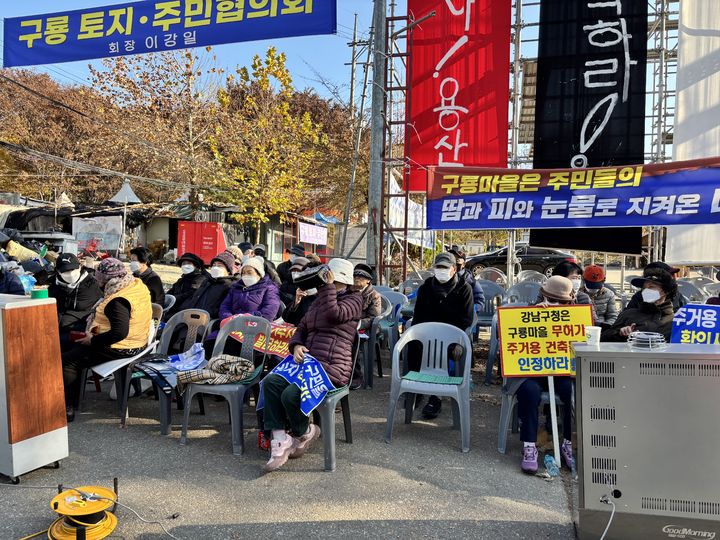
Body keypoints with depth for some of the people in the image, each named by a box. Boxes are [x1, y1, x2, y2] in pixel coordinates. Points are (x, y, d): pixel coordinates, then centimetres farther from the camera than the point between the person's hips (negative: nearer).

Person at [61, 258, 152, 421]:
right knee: (76, 347, 24)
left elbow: (119, 333, -34)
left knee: (67, 360, -1)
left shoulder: (117, 301, -26)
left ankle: (68, 409, 8)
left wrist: (93, 340, -20)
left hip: (120, 349, -10)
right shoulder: (138, 285, 2)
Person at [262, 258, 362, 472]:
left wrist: (329, 286, -6)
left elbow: (333, 313, -18)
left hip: (332, 366, -7)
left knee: (291, 395, -27)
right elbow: (302, 328, 22)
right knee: (270, 382, -20)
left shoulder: (354, 299, 3)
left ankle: (304, 433, 5)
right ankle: (280, 441, -18)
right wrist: (296, 346, 0)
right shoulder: (319, 300, 25)